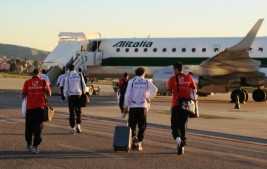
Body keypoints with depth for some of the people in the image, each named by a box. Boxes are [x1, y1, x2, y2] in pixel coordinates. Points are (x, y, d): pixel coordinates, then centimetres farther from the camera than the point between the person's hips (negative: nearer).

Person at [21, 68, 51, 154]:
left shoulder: (27, 82, -2)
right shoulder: (43, 82, -1)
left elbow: (23, 95, 0)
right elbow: (49, 94, 7)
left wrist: (22, 95, 21)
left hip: (30, 108, 1)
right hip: (40, 108, -1)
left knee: (29, 127, 16)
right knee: (38, 128, 1)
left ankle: (29, 144, 29)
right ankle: (35, 147, -8)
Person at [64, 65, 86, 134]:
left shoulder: (68, 77, -1)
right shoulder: (80, 76, 3)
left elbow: (66, 88, 0)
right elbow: (84, 86, 5)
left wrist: (66, 96, 13)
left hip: (71, 95, -1)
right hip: (78, 95, 1)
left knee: (72, 112, 3)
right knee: (78, 111, 13)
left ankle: (73, 127, 0)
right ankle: (78, 124, -1)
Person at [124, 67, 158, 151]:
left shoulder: (131, 81, 3)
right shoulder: (147, 82, 6)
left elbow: (127, 94, -2)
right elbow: (155, 89, -10)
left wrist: (126, 105, 2)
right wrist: (149, 98, 4)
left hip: (133, 106, -1)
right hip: (143, 107, 1)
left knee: (132, 124, 7)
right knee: (142, 126, 8)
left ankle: (134, 137, -18)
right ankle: (139, 143, 2)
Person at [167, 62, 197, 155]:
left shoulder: (172, 79, -5)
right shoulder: (189, 78, 3)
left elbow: (169, 93, -9)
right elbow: (195, 90, 6)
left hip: (176, 105, -3)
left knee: (174, 125, 4)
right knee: (183, 125, 15)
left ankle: (178, 139, -26)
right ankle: (182, 147, 17)